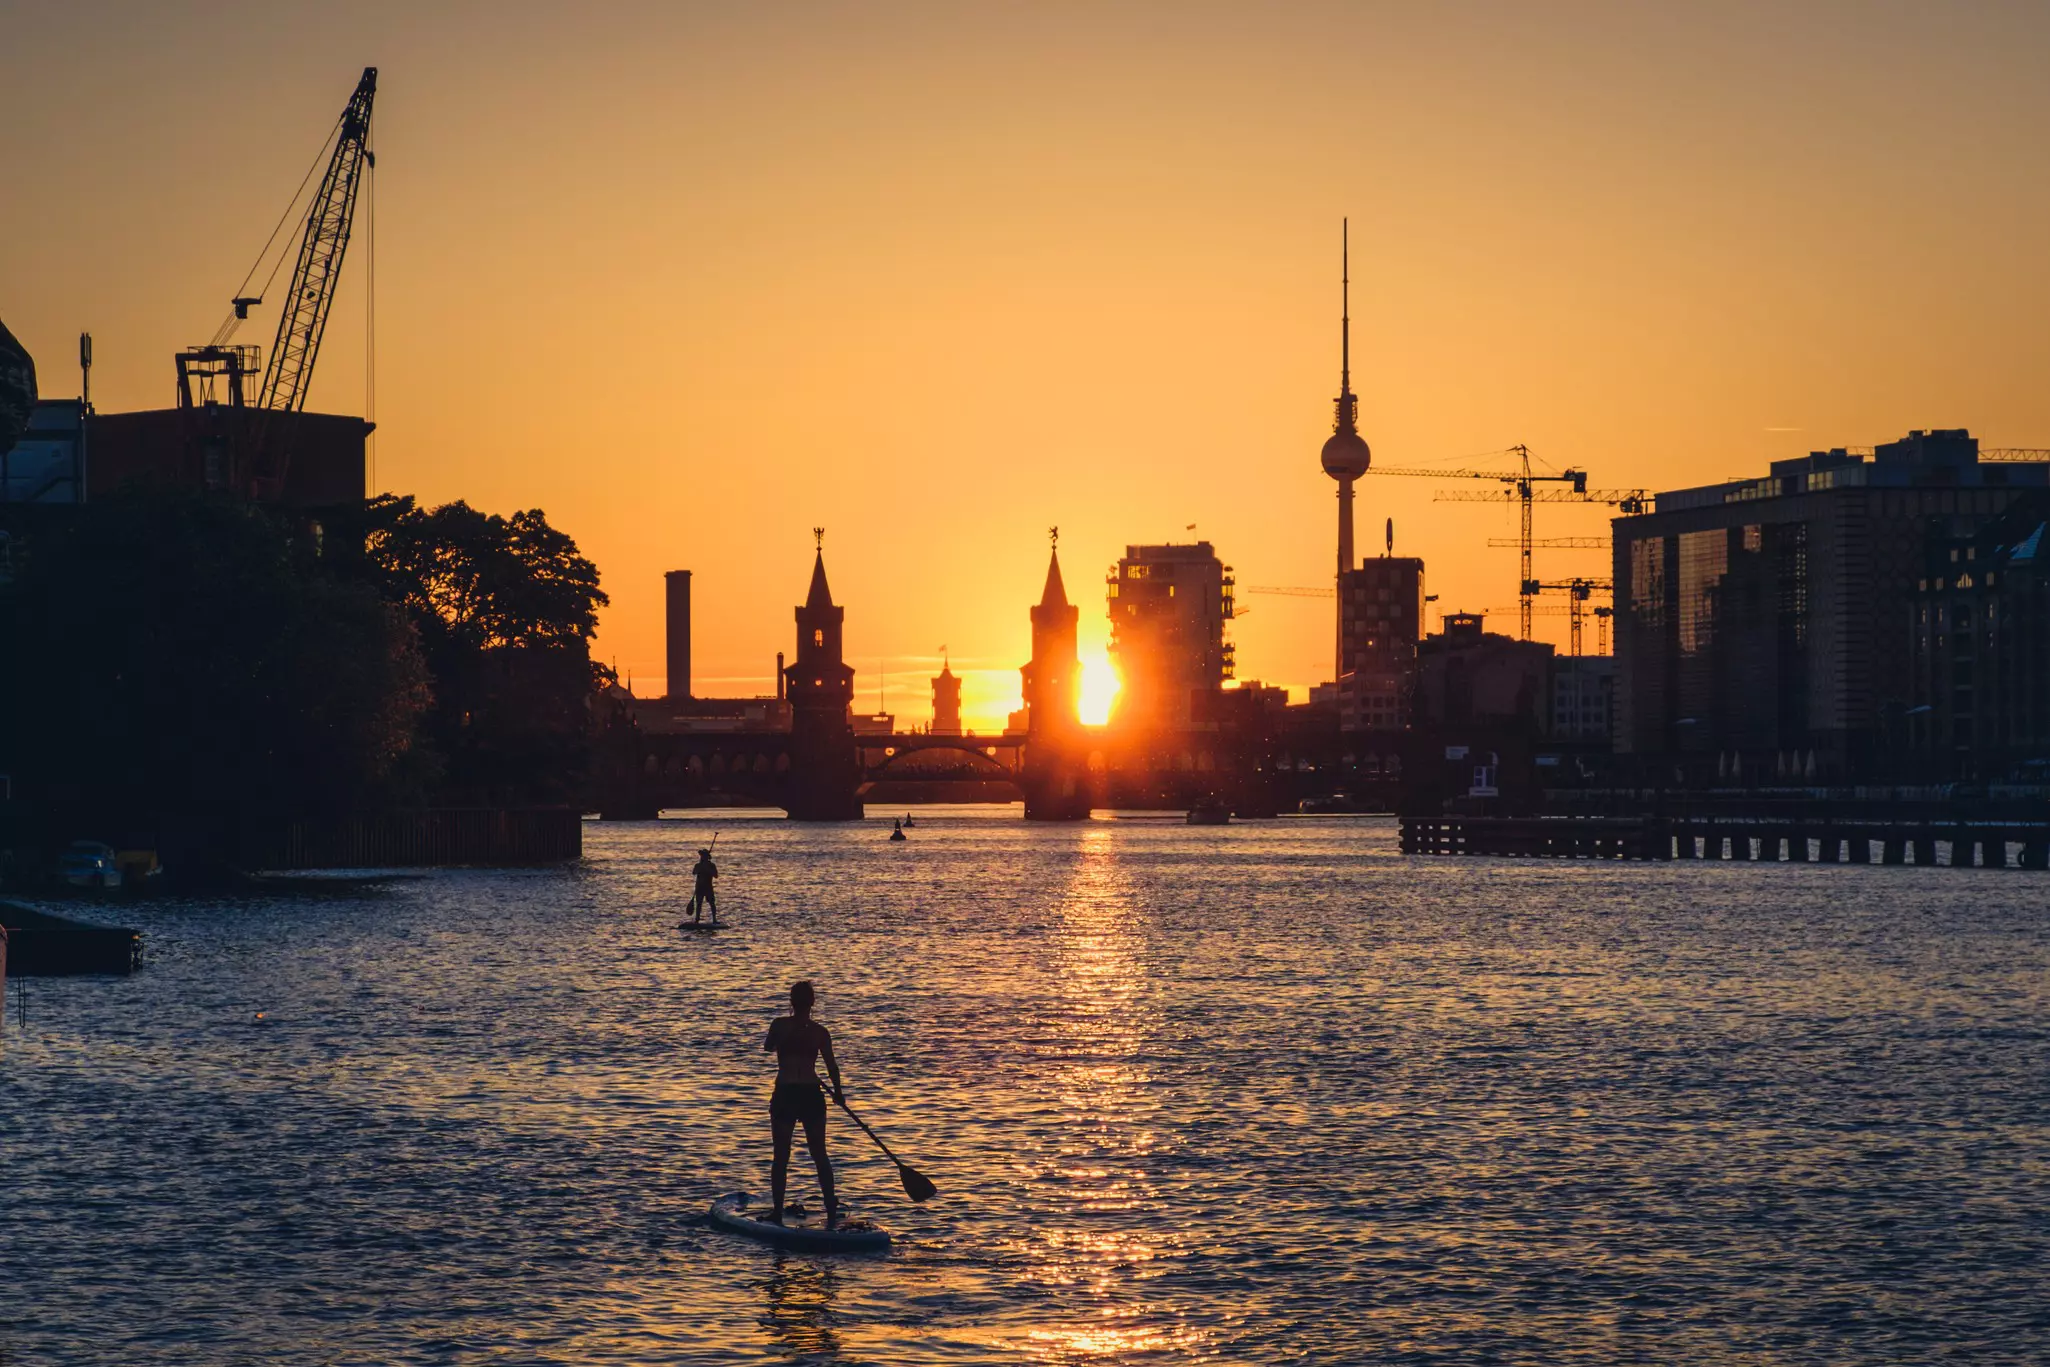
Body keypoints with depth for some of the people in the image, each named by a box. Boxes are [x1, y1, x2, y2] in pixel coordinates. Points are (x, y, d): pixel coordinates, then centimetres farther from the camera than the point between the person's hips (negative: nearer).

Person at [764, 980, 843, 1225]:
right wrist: (838, 1093, 16)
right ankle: (831, 1211, 10)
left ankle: (777, 1213, 5)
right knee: (819, 1154, 11)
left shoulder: (779, 1025, -6)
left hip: (784, 1095, -2)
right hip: (812, 1095, 2)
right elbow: (831, 1064, 1)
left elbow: (768, 1048, 13)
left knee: (781, 1156, 6)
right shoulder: (820, 1032, -2)